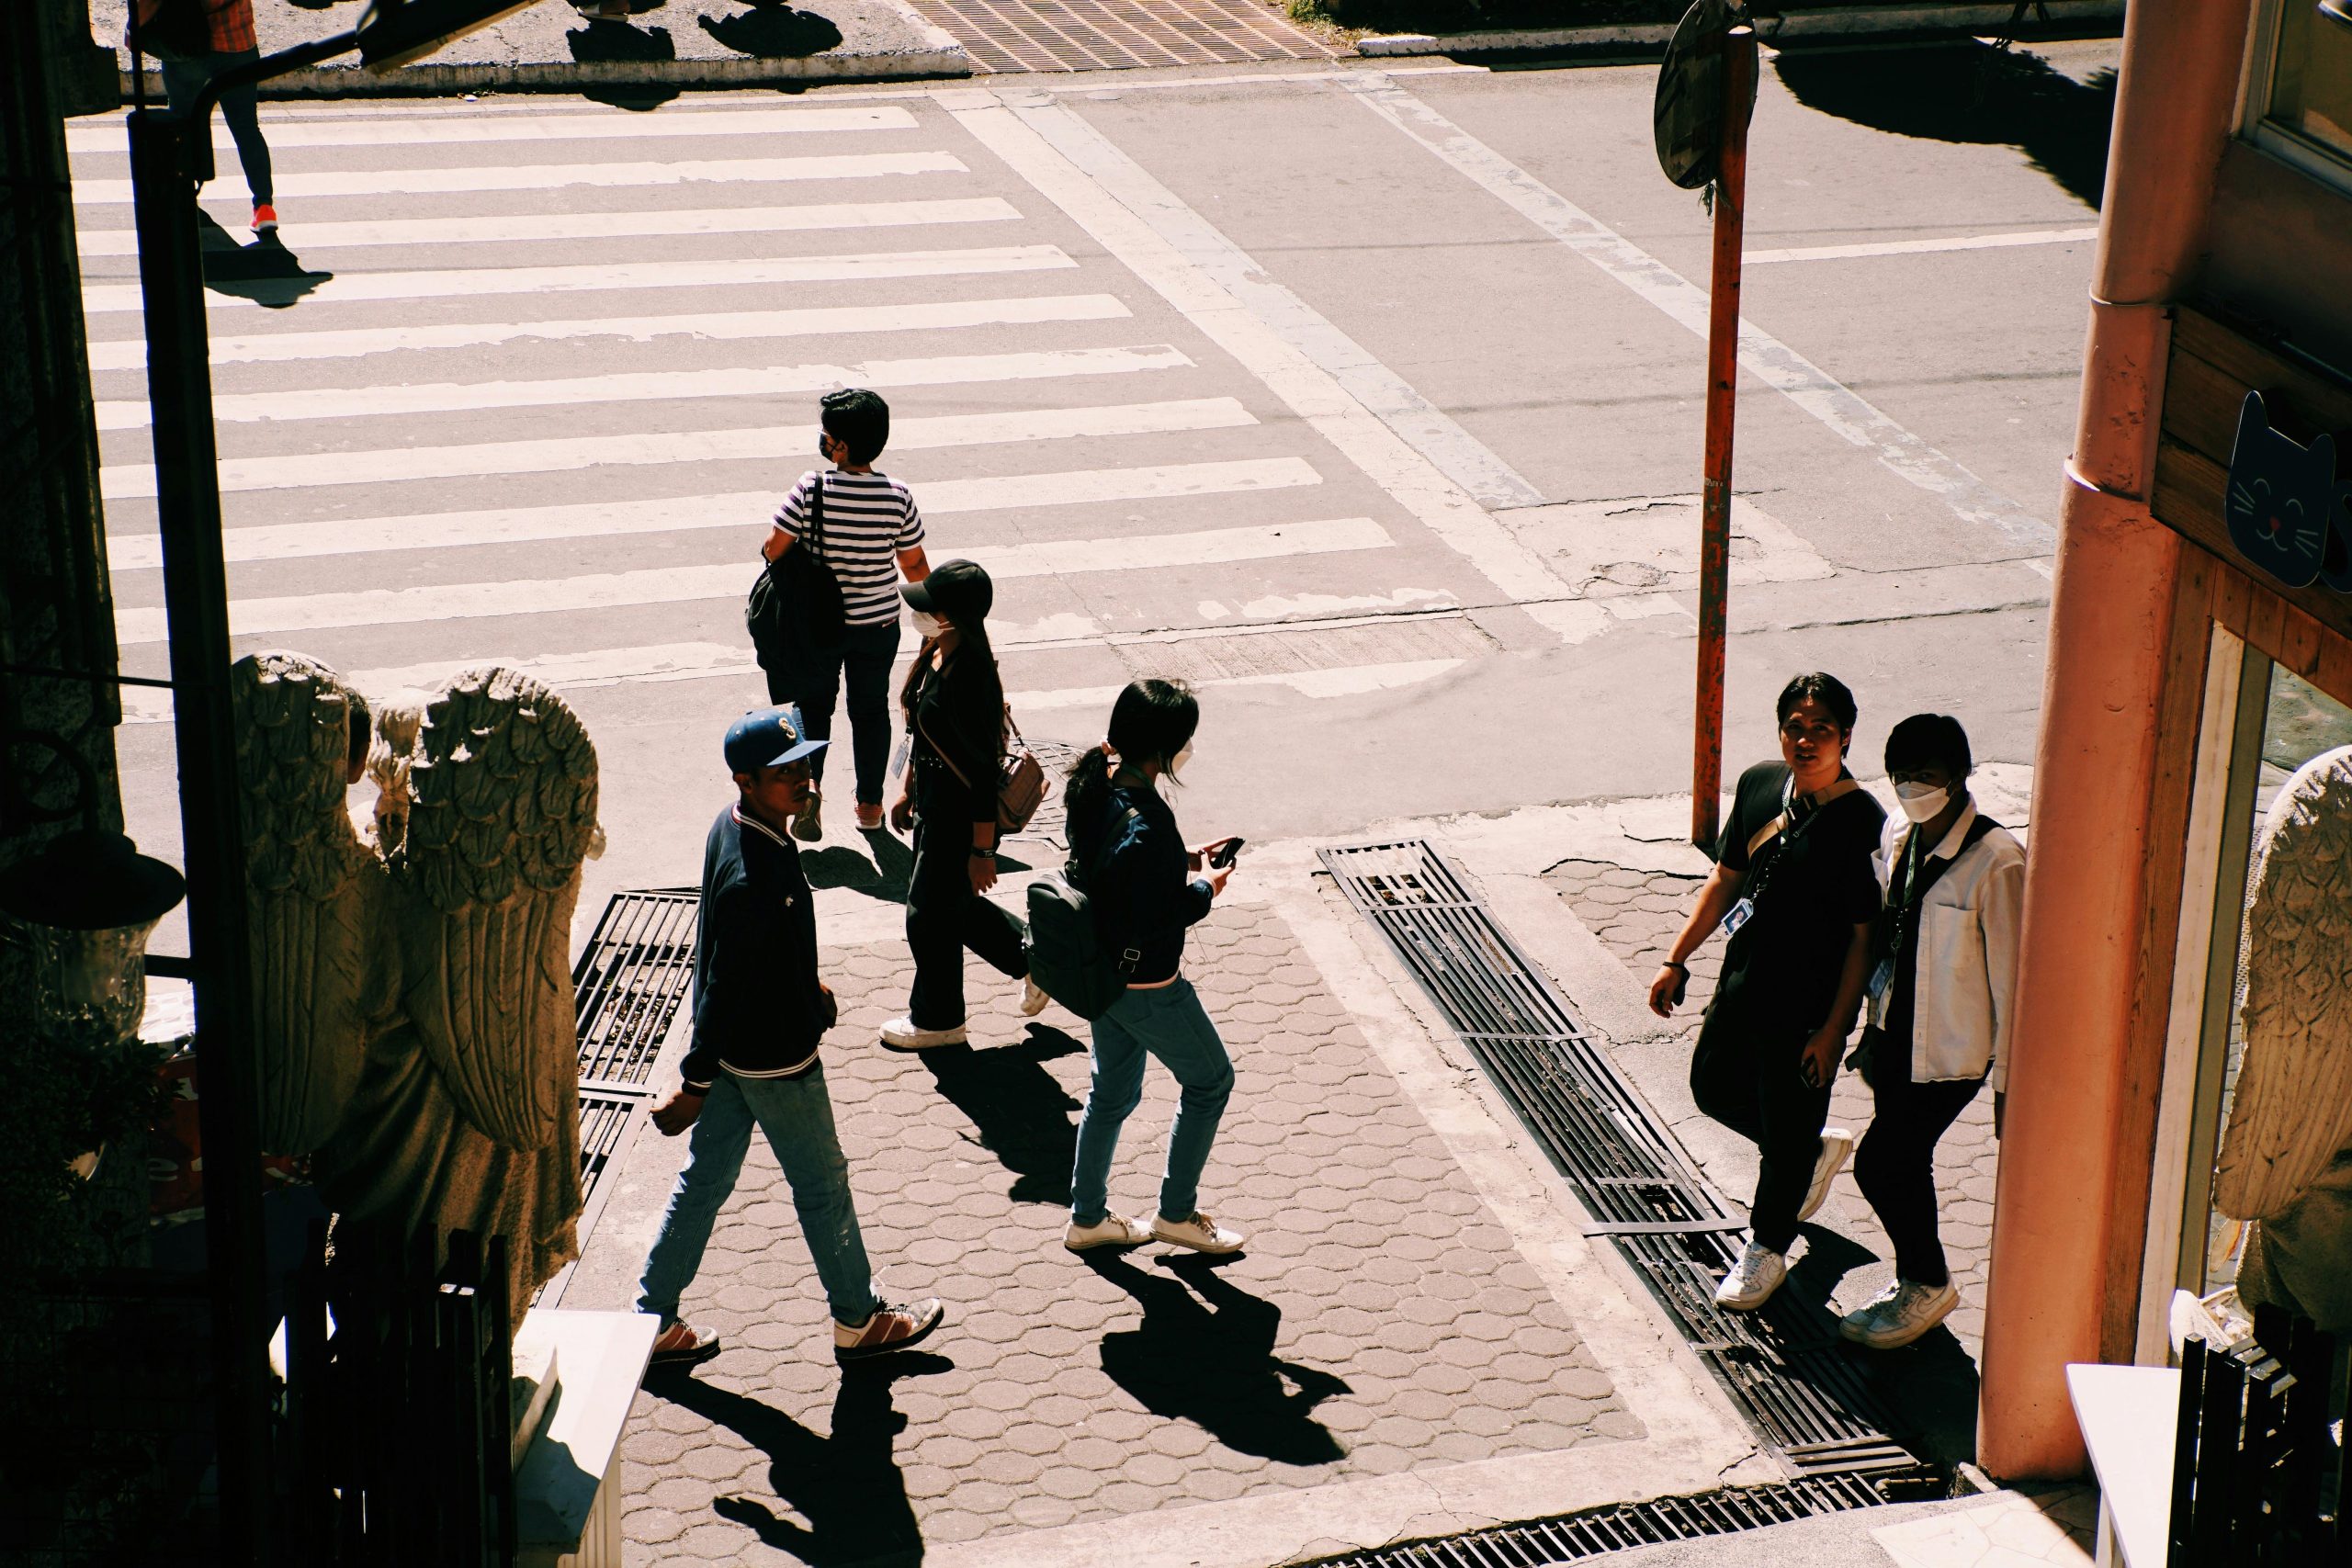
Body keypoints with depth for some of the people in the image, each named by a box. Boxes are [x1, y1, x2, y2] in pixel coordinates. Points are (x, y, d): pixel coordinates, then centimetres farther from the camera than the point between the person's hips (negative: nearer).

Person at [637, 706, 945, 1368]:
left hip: (732, 1045, 9)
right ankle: (858, 1322, 29)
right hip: (773, 1059, -9)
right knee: (823, 1185, 10)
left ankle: (652, 1321, 26)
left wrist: (805, 988, 25)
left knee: (705, 1178, 17)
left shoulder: (733, 827, -2)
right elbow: (725, 986, -26)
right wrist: (697, 1082, -20)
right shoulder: (753, 877, -32)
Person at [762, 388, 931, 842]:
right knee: (871, 709, 17)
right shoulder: (898, 498, -14)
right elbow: (915, 566, -4)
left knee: (814, 703, 19)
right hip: (878, 624, 2)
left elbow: (773, 549, -18)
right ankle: (870, 804, 26)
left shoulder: (812, 490, -21)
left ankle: (810, 782, 2)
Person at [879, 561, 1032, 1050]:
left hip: (960, 817, -9)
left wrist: (982, 850, -20)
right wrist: (908, 789, 21)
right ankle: (1032, 953, 43)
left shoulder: (970, 680, -31)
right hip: (932, 804, 9)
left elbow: (985, 772, -26)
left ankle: (936, 1020, 33)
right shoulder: (935, 654, -4)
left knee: (929, 915, 11)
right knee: (953, 904, 24)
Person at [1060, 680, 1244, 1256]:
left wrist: (1182, 861, 5)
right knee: (1210, 1080, 14)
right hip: (1147, 985, -8)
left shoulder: (1095, 786, -5)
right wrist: (1203, 889, -13)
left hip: (1102, 968, 8)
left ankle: (1088, 1218, 35)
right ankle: (1176, 1212, 26)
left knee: (1112, 1091, 23)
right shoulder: (1145, 822, -33)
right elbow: (1150, 922, -28)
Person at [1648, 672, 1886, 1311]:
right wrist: (1677, 960, 10)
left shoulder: (1863, 824, -22)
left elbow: (1865, 937, -17)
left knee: (1787, 1127, 9)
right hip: (1741, 984, 7)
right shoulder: (1759, 784, -3)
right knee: (1715, 1087, 22)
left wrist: (1832, 1029, -16)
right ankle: (1818, 1149, 46)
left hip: (1807, 1010, -7)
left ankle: (1767, 1248, 32)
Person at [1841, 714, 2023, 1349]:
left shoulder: (1996, 862, -21)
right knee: (1904, 1164, 16)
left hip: (1950, 1053, -7)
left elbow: (2008, 979, -17)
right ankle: (1916, 1285, 35)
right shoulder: (1898, 839, 2)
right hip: (1896, 1035, 7)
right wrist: (1873, 1032, 18)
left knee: (1878, 1161, -7)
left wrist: (2007, 1081, -13)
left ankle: (1929, 1284, 14)